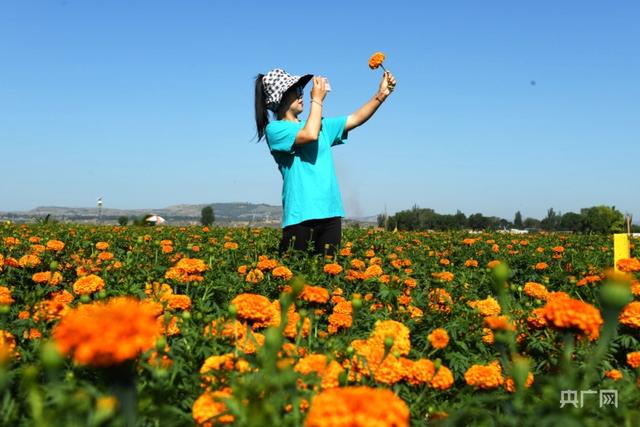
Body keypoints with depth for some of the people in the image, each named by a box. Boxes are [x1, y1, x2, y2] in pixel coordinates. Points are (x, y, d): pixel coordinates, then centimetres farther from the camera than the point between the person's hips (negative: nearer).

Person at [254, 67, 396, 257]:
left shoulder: (321, 125, 19)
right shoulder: (275, 129, -2)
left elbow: (355, 119, 16)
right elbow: (310, 135, -17)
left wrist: (381, 94, 5)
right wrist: (317, 99, -5)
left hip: (331, 213, 6)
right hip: (301, 215, -6)